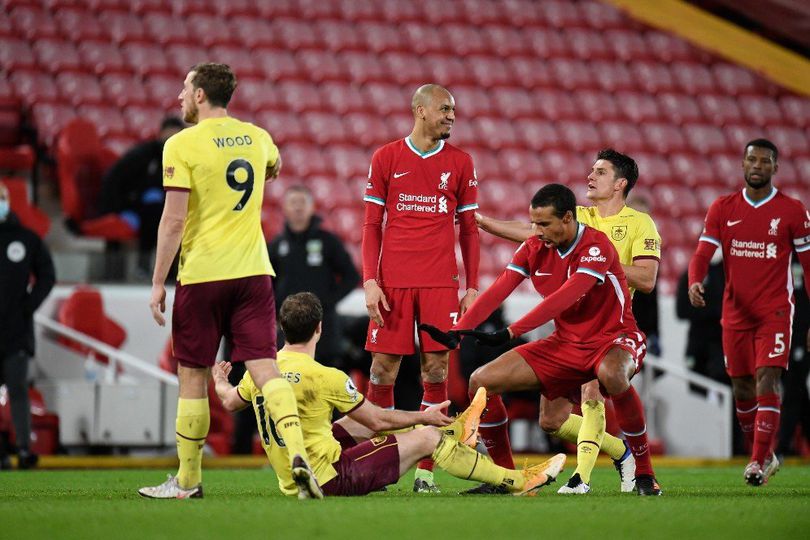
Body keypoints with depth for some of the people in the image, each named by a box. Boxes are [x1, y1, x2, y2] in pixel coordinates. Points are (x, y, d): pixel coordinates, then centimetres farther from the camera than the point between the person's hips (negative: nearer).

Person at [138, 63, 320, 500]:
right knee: (265, 368, -2)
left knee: (193, 377, 6)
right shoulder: (255, 137, 9)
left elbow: (173, 220, -12)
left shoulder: (182, 145, -8)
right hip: (253, 270, 4)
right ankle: (297, 451, -24)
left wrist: (158, 282, -7)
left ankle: (187, 480, 14)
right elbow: (274, 168, 34)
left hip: (201, 275, -4)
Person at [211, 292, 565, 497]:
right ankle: (517, 482, 11)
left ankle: (452, 429, 46)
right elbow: (379, 420, -9)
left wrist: (219, 379, 42)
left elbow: (229, 402, 19)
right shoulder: (325, 378, -22)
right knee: (426, 437, 1)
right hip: (330, 477, -8)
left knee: (361, 419, 28)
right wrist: (422, 417, 8)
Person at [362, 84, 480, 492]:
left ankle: (425, 471, 2)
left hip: (440, 283, 1)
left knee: (436, 372, -3)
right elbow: (372, 225, 6)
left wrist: (472, 286, 5)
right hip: (392, 282, -1)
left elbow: (469, 229, 12)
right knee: (383, 370, -2)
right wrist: (370, 281, -4)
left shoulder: (460, 163, 9)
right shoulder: (386, 159, 5)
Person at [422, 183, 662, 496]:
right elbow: (498, 292, -7)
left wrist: (510, 332, -39)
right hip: (565, 343, 7)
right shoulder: (534, 248, 0)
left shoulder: (596, 247, -21)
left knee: (611, 374, -43)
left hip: (613, 339, -7)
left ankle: (644, 472, -25)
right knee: (482, 381, -3)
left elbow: (563, 299, -33)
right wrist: (456, 331, -22)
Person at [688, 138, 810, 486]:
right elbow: (702, 254, 0)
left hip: (775, 312, -3)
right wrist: (695, 282, -23)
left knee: (767, 382, -16)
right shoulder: (723, 209, 6)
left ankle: (758, 463, -18)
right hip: (735, 312, 3)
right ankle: (765, 456, 25)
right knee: (742, 390, 8)